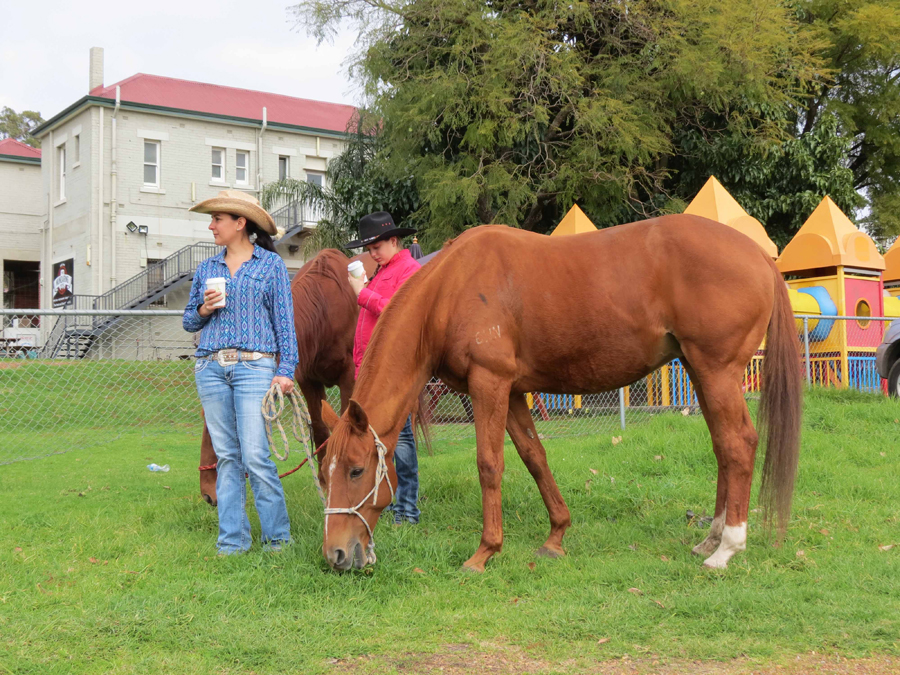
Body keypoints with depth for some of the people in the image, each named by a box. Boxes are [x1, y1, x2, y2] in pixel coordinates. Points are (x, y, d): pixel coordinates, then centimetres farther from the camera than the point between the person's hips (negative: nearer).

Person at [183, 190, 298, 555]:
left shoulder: (271, 264, 4)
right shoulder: (206, 268, 15)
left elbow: (284, 319, 1)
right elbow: (189, 322, 18)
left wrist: (286, 369, -6)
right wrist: (204, 309, -4)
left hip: (255, 366, -4)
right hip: (211, 367, 4)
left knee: (255, 456, -9)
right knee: (226, 457, 7)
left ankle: (277, 534, 5)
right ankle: (232, 538, 14)